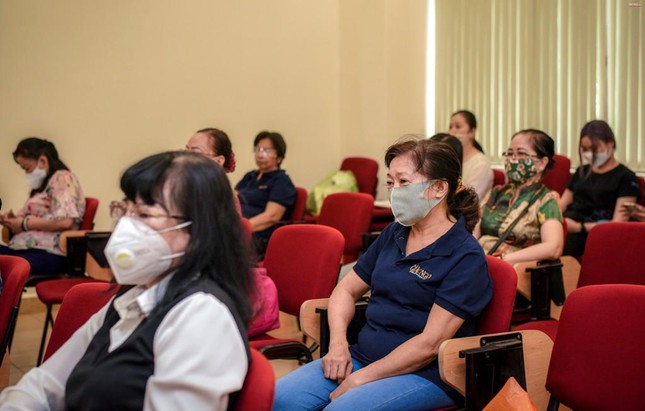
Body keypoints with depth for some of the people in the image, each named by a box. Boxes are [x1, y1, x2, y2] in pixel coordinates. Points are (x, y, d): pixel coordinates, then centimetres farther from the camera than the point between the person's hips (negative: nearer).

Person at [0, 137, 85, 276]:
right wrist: (12, 220, 11)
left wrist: (25, 224, -8)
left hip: (48, 254, -9)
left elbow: (65, 221, -16)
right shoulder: (43, 184, 26)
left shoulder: (62, 178, -2)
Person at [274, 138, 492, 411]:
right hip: (362, 355, 6)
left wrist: (362, 378, -16)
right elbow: (347, 289, 18)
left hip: (424, 375, -6)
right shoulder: (393, 234, 12)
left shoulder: (465, 257, -10)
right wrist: (337, 344, -1)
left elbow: (430, 343, -16)